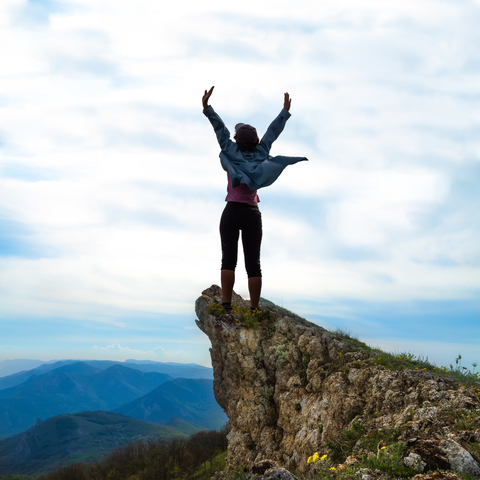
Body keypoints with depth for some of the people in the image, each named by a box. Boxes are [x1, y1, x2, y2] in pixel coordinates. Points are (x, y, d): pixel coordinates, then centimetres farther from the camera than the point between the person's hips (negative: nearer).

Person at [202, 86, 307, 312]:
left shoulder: (232, 152, -1)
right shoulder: (261, 154, 4)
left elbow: (220, 129, -6)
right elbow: (273, 130, 12)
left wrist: (207, 108, -8)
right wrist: (285, 111, 21)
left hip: (232, 212, -2)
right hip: (253, 215, 2)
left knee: (228, 259, -6)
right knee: (253, 263, 1)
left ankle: (226, 306, -15)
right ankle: (254, 309, 0)